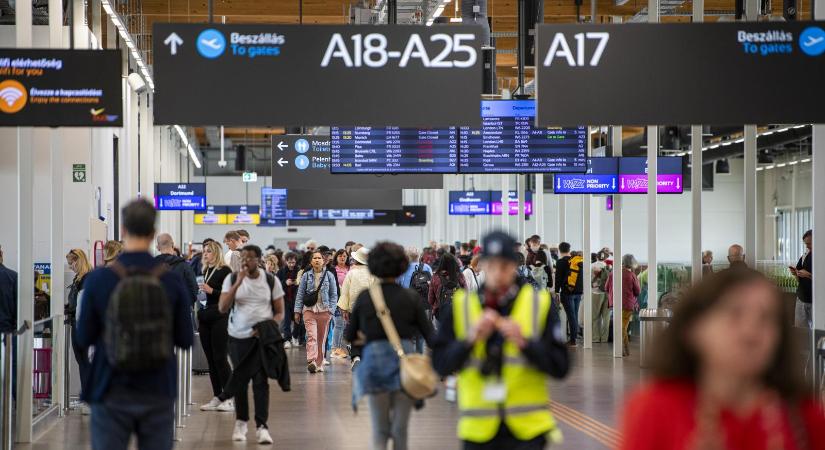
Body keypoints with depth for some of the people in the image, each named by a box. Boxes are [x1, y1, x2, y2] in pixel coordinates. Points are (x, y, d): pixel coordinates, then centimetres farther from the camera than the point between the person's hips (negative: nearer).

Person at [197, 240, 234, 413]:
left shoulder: (224, 271, -7)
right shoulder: (205, 271, 14)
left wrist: (211, 290, -19)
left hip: (220, 318, -7)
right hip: (205, 318, 7)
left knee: (220, 358, -9)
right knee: (210, 358, 7)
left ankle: (230, 398, -5)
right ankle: (216, 398, 12)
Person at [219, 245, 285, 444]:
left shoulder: (271, 280, 0)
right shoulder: (232, 279, 0)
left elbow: (279, 312, 4)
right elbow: (222, 308, -10)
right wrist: (238, 283, -17)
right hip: (238, 337, 1)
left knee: (261, 380, -7)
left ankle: (261, 426, -5)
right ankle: (241, 422, 22)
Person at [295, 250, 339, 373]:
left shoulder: (329, 276, 5)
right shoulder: (306, 276, 5)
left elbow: (334, 295, 7)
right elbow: (300, 294, 7)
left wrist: (331, 310, -2)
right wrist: (297, 311, 3)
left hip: (324, 310, 1)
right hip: (309, 309, -1)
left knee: (322, 338, 6)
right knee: (311, 336, -16)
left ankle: (319, 364, 15)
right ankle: (311, 362, -27)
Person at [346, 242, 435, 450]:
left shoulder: (364, 297, 0)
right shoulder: (411, 298, -2)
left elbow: (350, 336, 7)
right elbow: (429, 334, -4)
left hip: (374, 362, 1)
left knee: (379, 431, 8)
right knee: (400, 431, 10)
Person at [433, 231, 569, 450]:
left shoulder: (540, 303, 1)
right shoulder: (460, 305, 4)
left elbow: (560, 366, -4)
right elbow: (441, 364, -1)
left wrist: (525, 343, -18)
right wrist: (470, 339, -16)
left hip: (528, 430, -2)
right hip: (478, 429, 2)